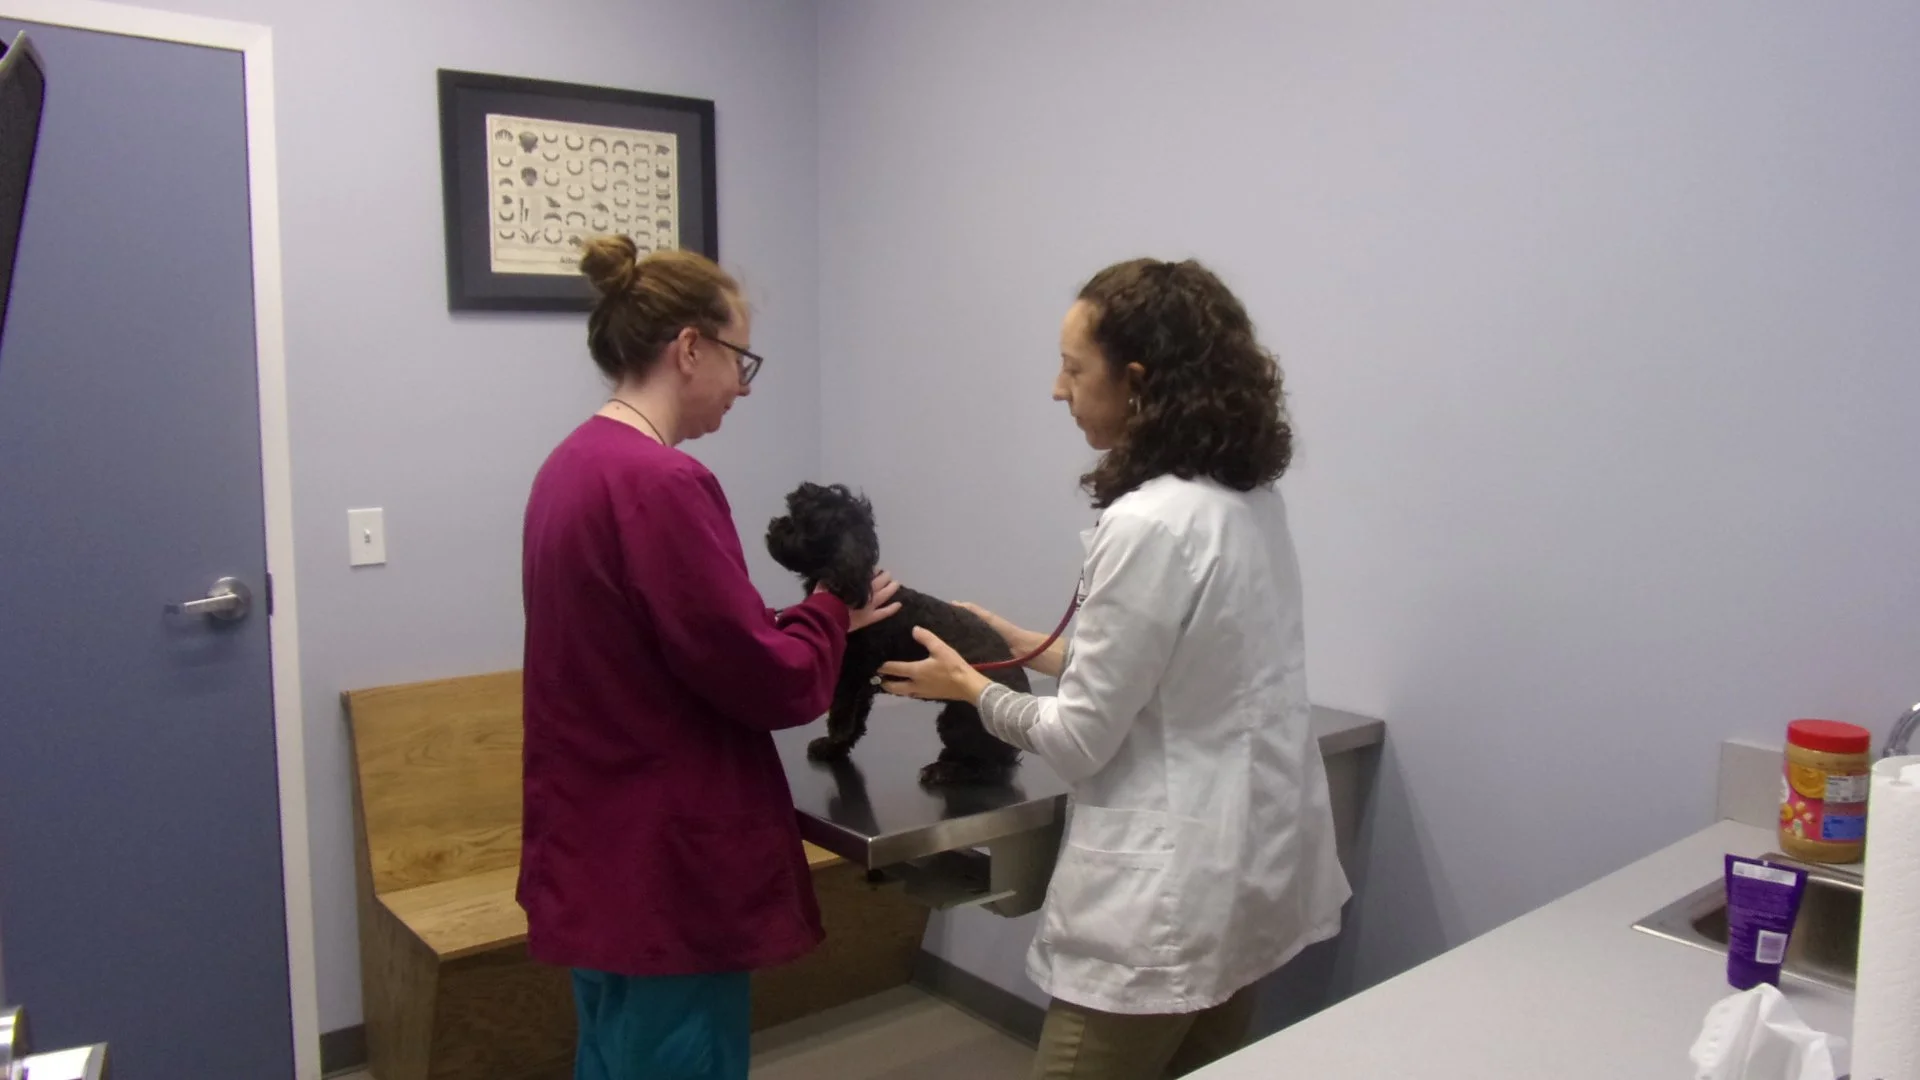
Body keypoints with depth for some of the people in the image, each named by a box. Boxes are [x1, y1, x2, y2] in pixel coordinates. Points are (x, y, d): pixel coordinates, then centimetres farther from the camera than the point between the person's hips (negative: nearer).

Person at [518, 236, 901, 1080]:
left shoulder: (575, 464, 7)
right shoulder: (659, 482, -23)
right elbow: (766, 680, -20)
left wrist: (808, 616, 4)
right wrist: (833, 616, -1)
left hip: (597, 850, 10)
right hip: (663, 864, -10)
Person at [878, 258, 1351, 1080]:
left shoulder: (1151, 525, -24)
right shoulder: (1249, 498, 3)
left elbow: (1081, 741, -17)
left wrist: (970, 686, 1)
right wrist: (1030, 647, 15)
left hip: (1171, 894, -9)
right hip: (1248, 868, 9)